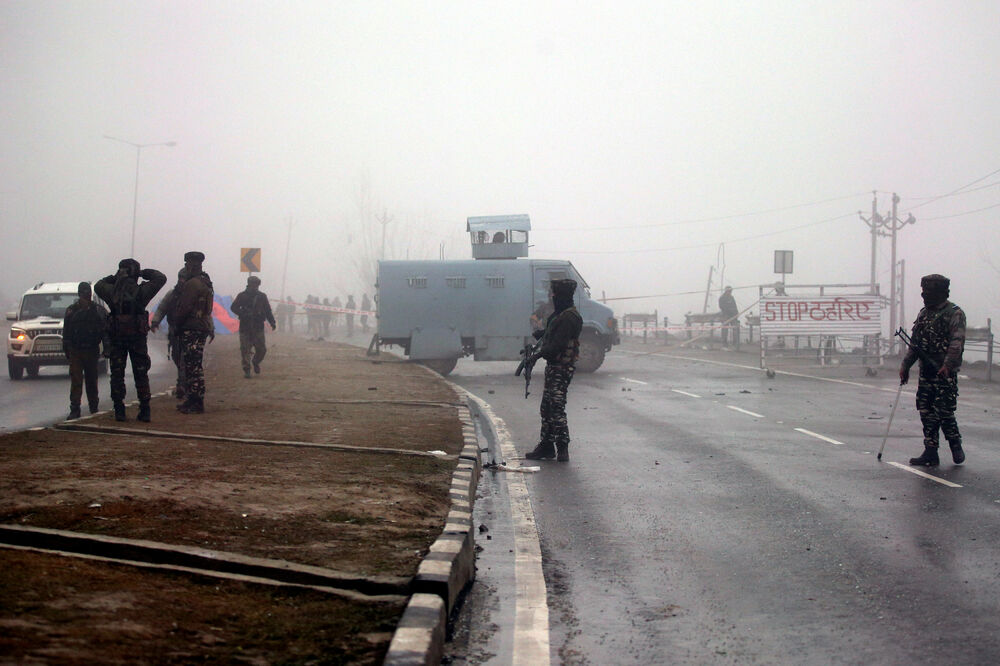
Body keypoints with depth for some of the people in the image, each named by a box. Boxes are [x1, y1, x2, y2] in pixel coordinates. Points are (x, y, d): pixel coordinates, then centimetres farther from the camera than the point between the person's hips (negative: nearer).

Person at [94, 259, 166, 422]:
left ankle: (119, 410, 4)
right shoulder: (140, 291, -7)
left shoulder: (112, 291, -2)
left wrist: (114, 277, 20)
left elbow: (98, 285, 20)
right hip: (138, 338, -1)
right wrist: (145, 272, 11)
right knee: (141, 375, 7)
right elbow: (161, 278, 4)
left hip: (117, 339, 1)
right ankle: (144, 410, 5)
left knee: (117, 375, 8)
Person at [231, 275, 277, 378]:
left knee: (262, 349, -1)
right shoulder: (242, 296, 2)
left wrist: (272, 322, 0)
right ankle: (246, 370, 5)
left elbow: (268, 311, 13)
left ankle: (256, 362, 28)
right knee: (245, 350, -4)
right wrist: (244, 314, -17)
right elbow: (234, 307, 0)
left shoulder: (262, 296, 9)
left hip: (258, 328, 2)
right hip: (245, 328, -2)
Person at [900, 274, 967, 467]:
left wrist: (947, 365, -30)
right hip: (926, 371, 7)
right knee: (926, 411, 5)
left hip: (946, 373, -7)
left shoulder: (954, 314, -7)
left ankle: (956, 446, 15)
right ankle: (930, 453, 11)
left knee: (944, 411, -8)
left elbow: (956, 342, -18)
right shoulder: (923, 313, 15)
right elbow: (915, 342, 19)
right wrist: (905, 365, 13)